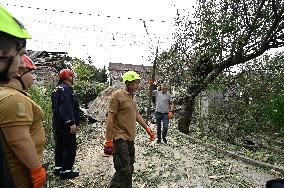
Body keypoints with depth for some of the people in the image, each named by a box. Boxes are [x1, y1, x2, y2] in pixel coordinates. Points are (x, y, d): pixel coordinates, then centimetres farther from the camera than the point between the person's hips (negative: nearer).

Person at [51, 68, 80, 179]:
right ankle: (66, 171, 5)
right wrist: (72, 123, -26)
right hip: (66, 125, -11)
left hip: (58, 124, 11)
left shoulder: (59, 89, 18)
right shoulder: (66, 89, -16)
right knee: (70, 147, -2)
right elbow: (66, 108, -26)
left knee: (60, 146, 17)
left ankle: (58, 168, 29)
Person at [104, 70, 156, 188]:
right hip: (120, 138, -8)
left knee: (129, 169, 17)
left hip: (130, 138, 9)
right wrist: (108, 140, -18)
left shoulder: (132, 97, 12)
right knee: (124, 170, -7)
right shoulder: (117, 95, -14)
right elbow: (110, 118, -16)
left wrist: (147, 128, 20)